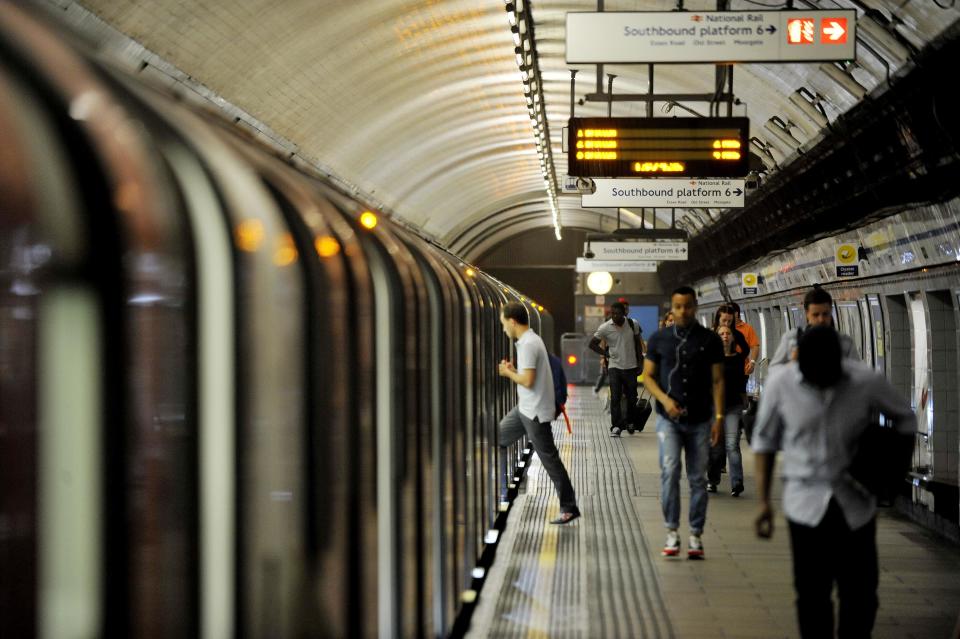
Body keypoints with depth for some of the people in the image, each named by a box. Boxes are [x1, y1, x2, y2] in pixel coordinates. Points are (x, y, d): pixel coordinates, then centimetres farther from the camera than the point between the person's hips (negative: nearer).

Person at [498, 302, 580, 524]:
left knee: (549, 458, -4)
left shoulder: (528, 344, -20)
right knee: (498, 440, 18)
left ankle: (569, 507, 2)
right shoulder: (530, 340, 11)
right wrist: (514, 370, 7)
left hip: (535, 412, -10)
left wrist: (508, 373, -10)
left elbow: (528, 381, -25)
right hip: (525, 408, 10)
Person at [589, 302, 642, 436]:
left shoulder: (633, 324, -3)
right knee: (615, 397, -10)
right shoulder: (605, 328, -8)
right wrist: (605, 353, -6)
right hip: (614, 366, -2)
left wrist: (639, 362, 7)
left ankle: (630, 422, 29)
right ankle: (616, 426, -8)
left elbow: (637, 343, 10)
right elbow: (592, 344, 2)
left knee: (632, 397, 9)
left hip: (631, 366, 2)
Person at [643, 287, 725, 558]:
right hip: (668, 418, 0)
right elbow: (648, 376, 8)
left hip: (700, 420, 0)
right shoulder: (659, 339, 6)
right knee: (670, 471, -13)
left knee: (698, 478, 4)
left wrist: (719, 416, -4)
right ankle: (671, 533, -5)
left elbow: (717, 380, 4)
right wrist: (665, 399, -9)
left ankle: (695, 536, 12)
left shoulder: (710, 340, 4)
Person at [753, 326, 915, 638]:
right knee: (812, 594, 4)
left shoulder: (868, 382, -12)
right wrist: (764, 500, 1)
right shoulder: (780, 381, -11)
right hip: (806, 504, 0)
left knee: (860, 594, 7)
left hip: (856, 503, 1)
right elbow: (765, 439, 2)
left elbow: (905, 419, 7)